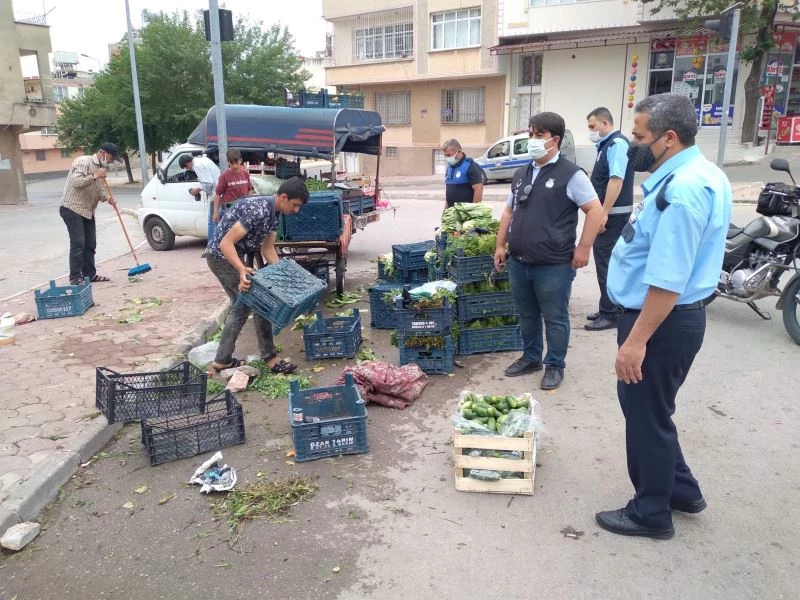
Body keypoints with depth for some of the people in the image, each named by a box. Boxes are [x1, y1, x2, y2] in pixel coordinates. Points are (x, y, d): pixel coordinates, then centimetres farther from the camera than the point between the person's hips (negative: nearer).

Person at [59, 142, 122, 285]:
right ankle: (75, 278, -8)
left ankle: (89, 274, 17)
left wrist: (107, 197, -3)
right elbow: (76, 181, -25)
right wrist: (95, 176, -23)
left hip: (88, 211, 9)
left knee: (90, 244, 9)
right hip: (72, 209, -9)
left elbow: (100, 190, 17)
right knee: (78, 243, -11)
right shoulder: (83, 161, -13)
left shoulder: (101, 168, 14)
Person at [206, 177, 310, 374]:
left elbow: (267, 248, 8)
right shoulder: (258, 210, -27)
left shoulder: (273, 212, 3)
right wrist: (242, 270, -44)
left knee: (242, 305, 15)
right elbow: (226, 243, -30)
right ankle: (270, 358, 5)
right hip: (223, 256, -10)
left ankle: (222, 360, 22)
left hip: (229, 257, 10)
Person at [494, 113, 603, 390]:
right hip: (518, 262, 7)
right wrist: (500, 246, 15)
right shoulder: (521, 174, 13)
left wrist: (583, 248, -12)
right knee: (527, 315, 18)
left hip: (554, 265, -6)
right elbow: (509, 211, 20)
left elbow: (595, 210, -10)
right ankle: (530, 357, 33)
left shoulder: (570, 174, -9)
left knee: (555, 318, 6)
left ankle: (555, 365, 21)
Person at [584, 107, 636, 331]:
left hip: (612, 214, -10)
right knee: (605, 262, 15)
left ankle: (610, 315, 1)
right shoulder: (606, 145, 16)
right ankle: (607, 310, 25)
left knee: (607, 264, -6)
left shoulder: (617, 143, -14)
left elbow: (616, 180, -23)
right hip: (606, 213, 10)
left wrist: (604, 213, -25)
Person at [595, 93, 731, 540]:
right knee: (648, 410, 24)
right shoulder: (702, 175, 9)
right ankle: (681, 490, 40)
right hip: (676, 317, 10)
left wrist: (636, 339, -24)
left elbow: (668, 281, -28)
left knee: (647, 417, 7)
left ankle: (651, 513, 26)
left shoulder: (681, 189, -25)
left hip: (661, 322, -10)